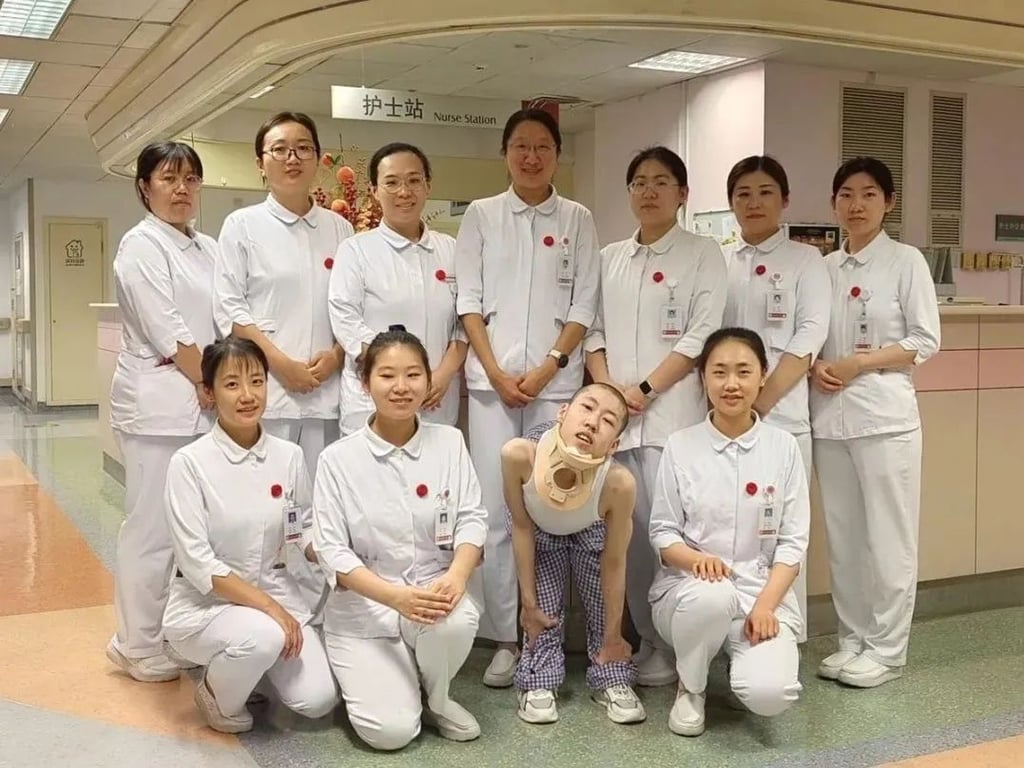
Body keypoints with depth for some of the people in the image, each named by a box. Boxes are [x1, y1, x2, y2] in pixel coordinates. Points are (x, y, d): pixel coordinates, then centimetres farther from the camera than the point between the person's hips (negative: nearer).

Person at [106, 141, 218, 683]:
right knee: (153, 528, -3)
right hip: (161, 404, -7)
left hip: (206, 404, 7)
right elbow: (166, 332, -13)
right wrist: (208, 384, -8)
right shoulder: (141, 245, -5)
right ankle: (140, 648, 9)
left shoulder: (208, 248, 17)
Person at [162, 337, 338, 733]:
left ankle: (247, 663, 20)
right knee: (264, 636, -35)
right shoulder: (189, 463, -16)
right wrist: (269, 609, -25)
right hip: (205, 601, -4)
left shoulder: (289, 455, -4)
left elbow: (305, 533, 5)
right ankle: (217, 694, 0)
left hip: (274, 590, 4)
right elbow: (198, 565, -18)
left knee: (318, 700, -11)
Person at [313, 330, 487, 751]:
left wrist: (456, 575, -26)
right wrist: (395, 596, -25)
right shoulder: (338, 458, -8)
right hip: (364, 606, -2)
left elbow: (471, 519, -4)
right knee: (390, 731, -17)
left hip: (435, 589, 2)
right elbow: (332, 550, -10)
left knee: (456, 620, -35)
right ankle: (367, 675, 20)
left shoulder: (449, 441, 0)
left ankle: (436, 698, 0)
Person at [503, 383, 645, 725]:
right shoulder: (519, 454, -42)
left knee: (603, 608, 4)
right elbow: (522, 527, -21)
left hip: (592, 533, 0)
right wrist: (528, 601, -11)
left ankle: (612, 680, 29)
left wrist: (613, 636, -10)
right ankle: (538, 681, 23)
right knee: (544, 610, -1)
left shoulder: (619, 482, -42)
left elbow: (614, 564, -23)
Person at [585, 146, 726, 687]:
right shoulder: (609, 258, 17)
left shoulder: (702, 254, 3)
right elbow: (594, 330, 13)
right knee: (629, 530, 5)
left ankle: (674, 647, 6)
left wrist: (643, 390, -12)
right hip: (613, 414, 4)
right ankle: (646, 639, 18)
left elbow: (700, 337, -6)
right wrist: (606, 388, -4)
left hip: (672, 411, -4)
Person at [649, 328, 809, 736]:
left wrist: (765, 605, -14)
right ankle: (690, 688, -6)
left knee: (770, 694, -27)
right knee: (711, 595, -38)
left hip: (763, 590, 0)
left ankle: (745, 654, 12)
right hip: (689, 586, 0)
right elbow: (662, 532, 0)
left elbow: (793, 541, -1)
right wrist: (696, 558, -22)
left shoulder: (783, 446, 1)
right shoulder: (680, 445, -1)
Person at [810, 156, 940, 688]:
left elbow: (926, 341, -5)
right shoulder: (824, 268, 11)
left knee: (888, 537, 1)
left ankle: (886, 649, 12)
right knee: (842, 535, 9)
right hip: (829, 416, 4)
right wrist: (815, 367, -7)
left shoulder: (906, 261, -1)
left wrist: (858, 364, -13)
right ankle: (853, 640, 21)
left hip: (885, 415, -4)